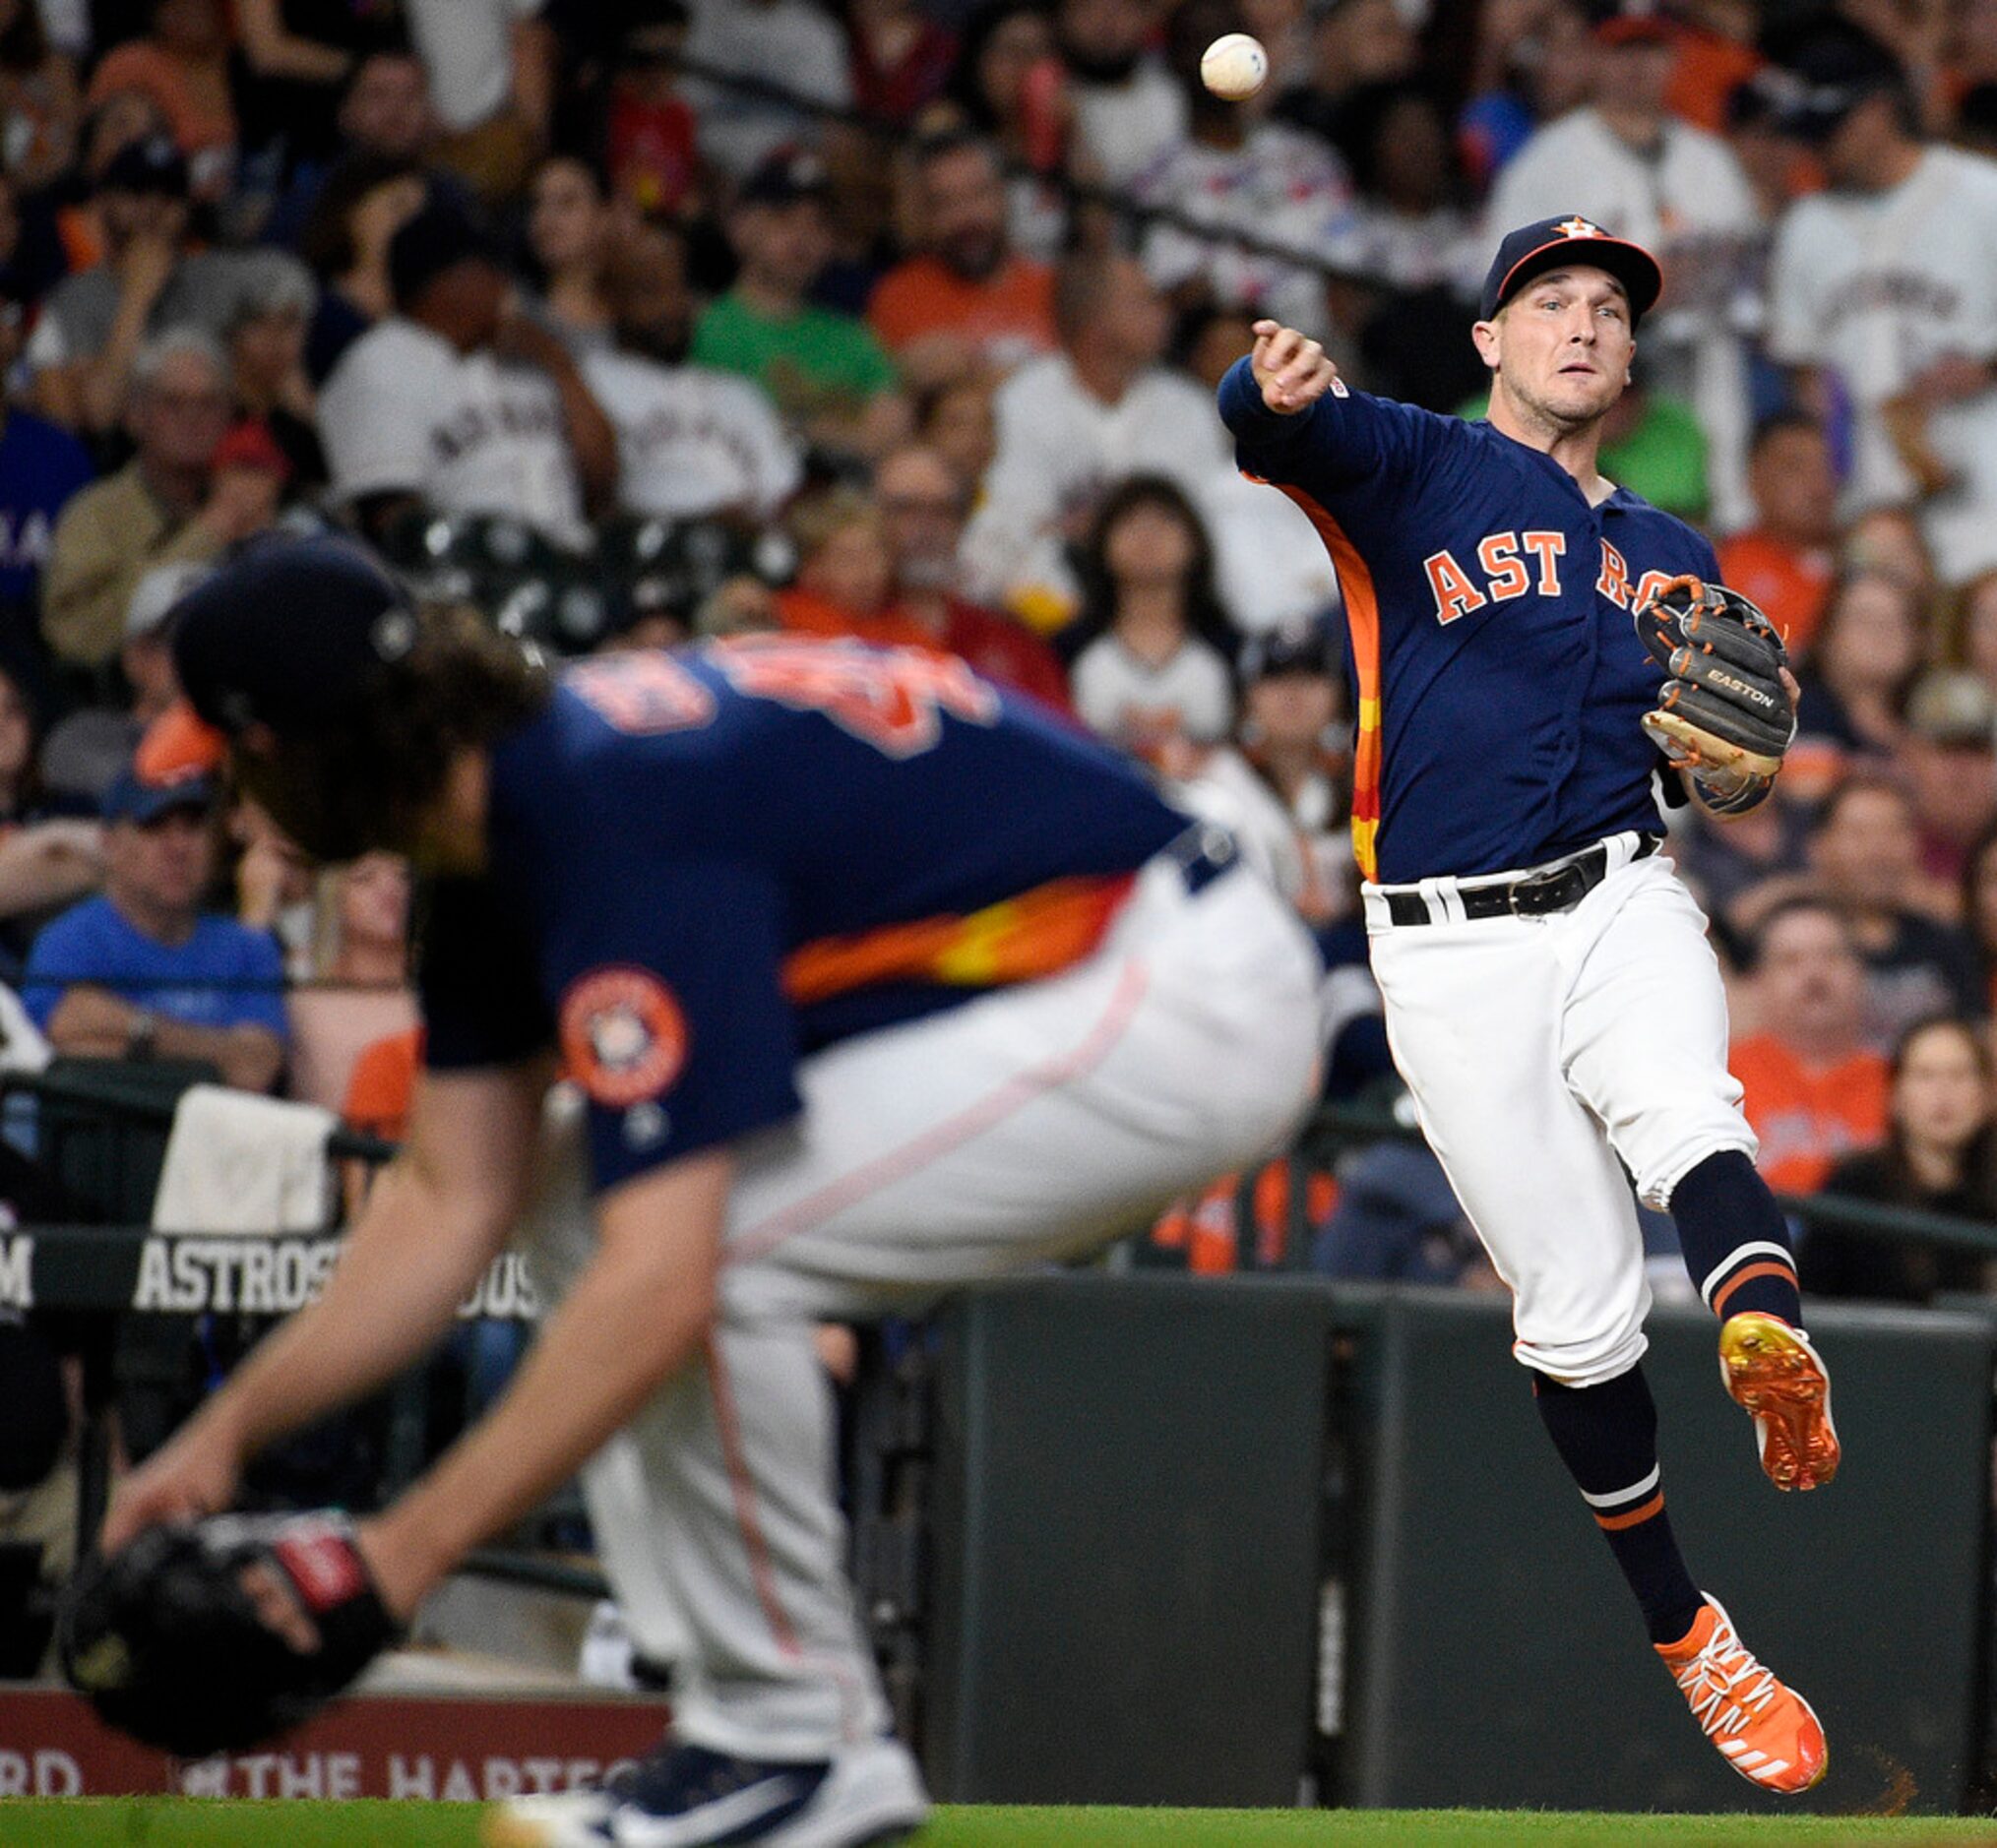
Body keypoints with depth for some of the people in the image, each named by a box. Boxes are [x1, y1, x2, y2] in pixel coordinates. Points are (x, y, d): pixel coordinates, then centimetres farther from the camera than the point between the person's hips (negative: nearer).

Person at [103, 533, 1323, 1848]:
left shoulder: (621, 827, -26)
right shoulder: (500, 815, 5)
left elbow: (663, 1283, -31)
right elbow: (455, 1200, 10)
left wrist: (412, 1546, -28)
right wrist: (230, 1429, 4)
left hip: (1187, 1004, -10)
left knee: (716, 1252, -21)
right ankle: (821, 1735, 13)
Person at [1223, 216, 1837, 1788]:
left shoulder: (1671, 556, 20)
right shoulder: (1415, 468, 6)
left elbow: (1720, 783, 20)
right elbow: (1265, 426, -16)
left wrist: (1737, 760, -6)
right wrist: (1276, 388, -41)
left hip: (1622, 904, 2)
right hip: (1450, 946, -2)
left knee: (1685, 1114, -32)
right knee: (1577, 1308, -4)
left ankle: (1773, 1349, -62)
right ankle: (1687, 1636, 11)